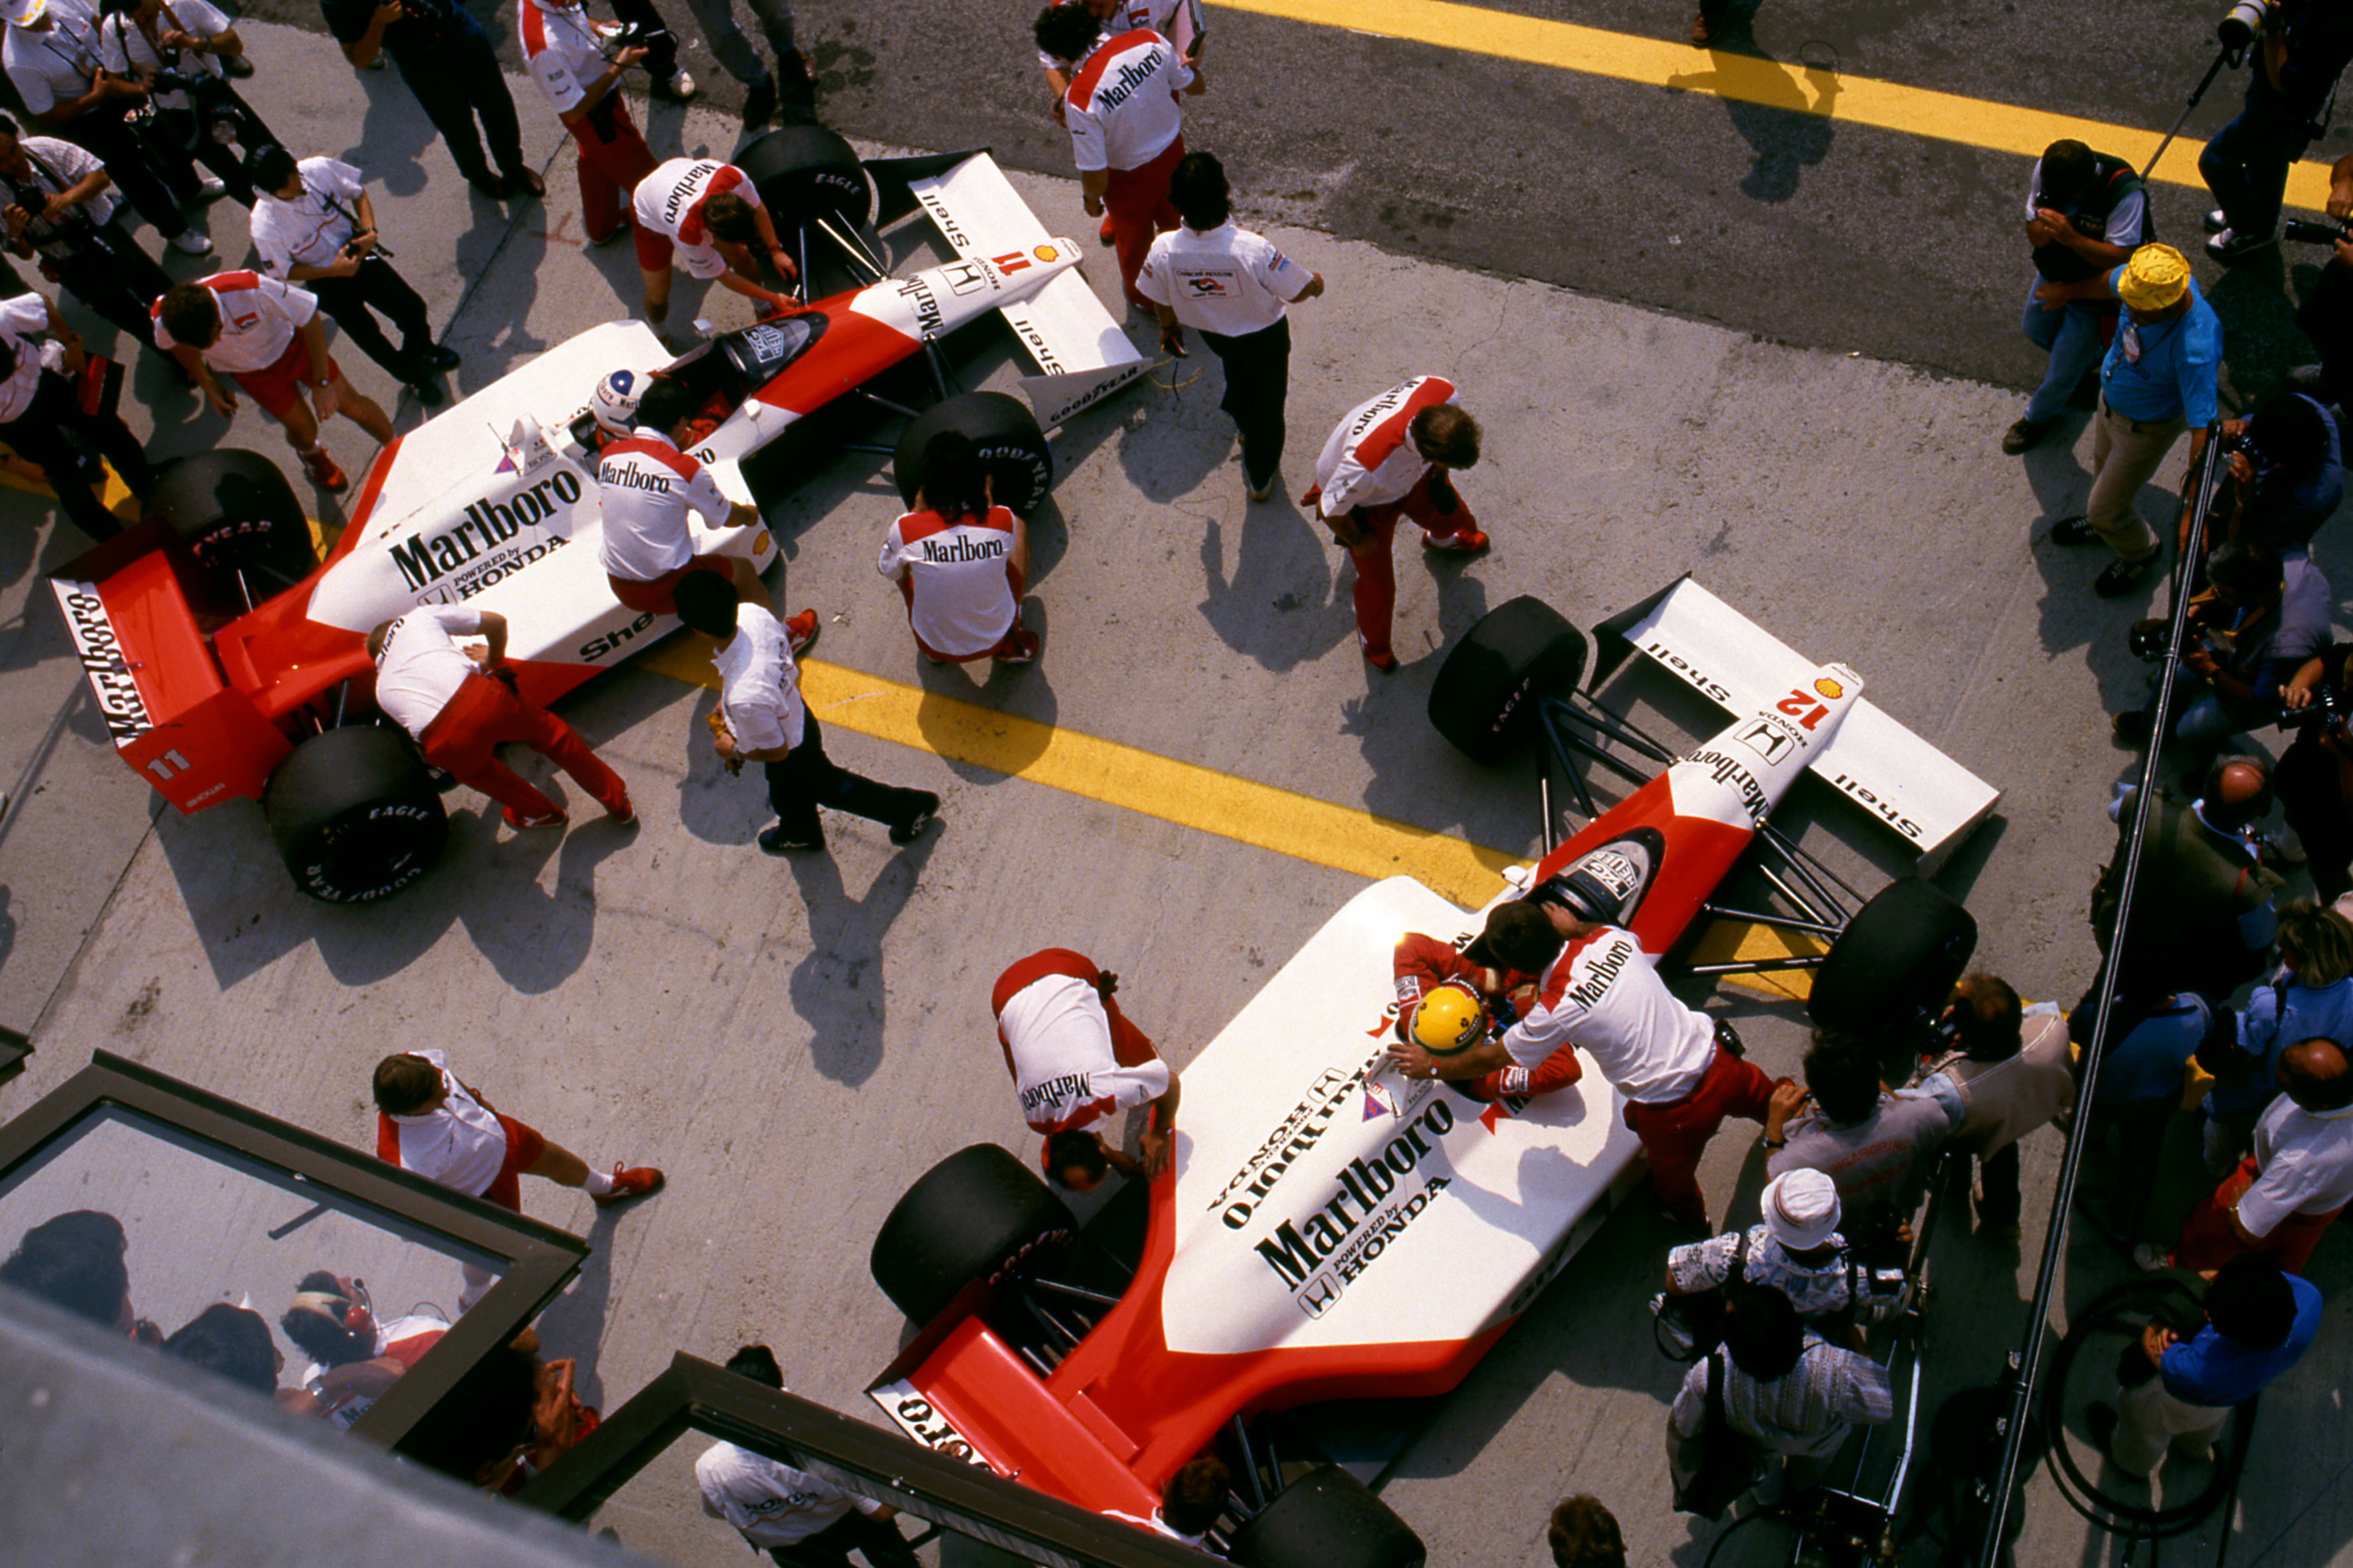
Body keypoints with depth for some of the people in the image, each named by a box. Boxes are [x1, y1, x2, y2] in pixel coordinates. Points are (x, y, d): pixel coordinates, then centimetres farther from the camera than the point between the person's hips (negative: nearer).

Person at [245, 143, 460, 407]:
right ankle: (415, 377, 36)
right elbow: (284, 272, -14)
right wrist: (334, 271, -23)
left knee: (413, 307, 8)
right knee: (371, 340, 3)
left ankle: (421, 348, 46)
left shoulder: (320, 169, -22)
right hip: (327, 281, -3)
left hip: (357, 254, 3)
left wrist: (369, 232, -17)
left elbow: (357, 192, -2)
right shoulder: (265, 226, -29)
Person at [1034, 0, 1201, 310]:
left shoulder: (1080, 100, -38)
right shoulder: (1148, 40, -25)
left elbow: (1096, 176, -27)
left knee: (1134, 238, 28)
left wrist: (1092, 201, -4)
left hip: (1131, 177, -4)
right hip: (1173, 150, 4)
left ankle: (1142, 298, 57)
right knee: (1172, 219, 34)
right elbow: (1195, 86, -8)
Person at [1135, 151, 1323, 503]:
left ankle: (1244, 425, 66)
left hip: (1211, 331, 3)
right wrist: (1316, 283, 1)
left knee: (1237, 372, 37)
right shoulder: (1254, 250, -42)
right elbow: (1298, 291, -25)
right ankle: (1260, 479, 46)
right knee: (1267, 402, 24)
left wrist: (1169, 327, 14)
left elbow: (1160, 302, -11)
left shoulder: (1163, 250, -32)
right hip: (1263, 336, -3)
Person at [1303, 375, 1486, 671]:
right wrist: (1356, 541, -10)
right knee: (1377, 582, 11)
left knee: (1452, 517, 27)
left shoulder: (1445, 394, -38)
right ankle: (1373, 642, 45)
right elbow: (1330, 511, -31)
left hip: (1413, 476, 5)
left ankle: (1442, 540, 68)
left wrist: (1439, 473, 2)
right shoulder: (1366, 466, -52)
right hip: (1364, 503, -5)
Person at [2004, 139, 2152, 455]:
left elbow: (2120, 258, -37)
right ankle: (2088, 356, 61)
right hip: (2052, 274, 5)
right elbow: (2033, 234, -15)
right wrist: (2046, 228, -40)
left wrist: (2071, 237, -50)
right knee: (2036, 331, 30)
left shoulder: (2125, 191, -38)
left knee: (2065, 367, 8)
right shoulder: (2045, 170, -23)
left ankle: (2039, 417, 40)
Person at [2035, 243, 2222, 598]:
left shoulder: (2195, 350, -45)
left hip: (2146, 428, -6)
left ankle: (2140, 552, 46)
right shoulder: (2150, 278, -26)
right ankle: (2101, 522, 65)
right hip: (2111, 397, 6)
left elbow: (2203, 428, -42)